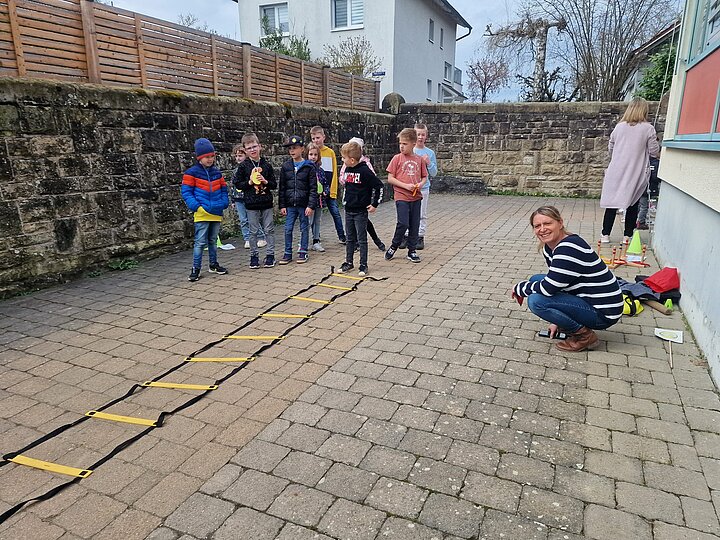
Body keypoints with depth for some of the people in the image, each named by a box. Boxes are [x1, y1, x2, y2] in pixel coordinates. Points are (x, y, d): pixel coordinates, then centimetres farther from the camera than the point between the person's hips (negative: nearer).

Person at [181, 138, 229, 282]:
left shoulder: (217, 172, 10)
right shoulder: (192, 173, -6)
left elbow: (223, 189, 17)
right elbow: (186, 192, -6)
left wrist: (224, 203, 2)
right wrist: (196, 206, -16)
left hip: (216, 213, 5)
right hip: (202, 214, -5)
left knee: (213, 240, 17)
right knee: (200, 242, -5)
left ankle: (214, 264, 29)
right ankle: (195, 269, 4)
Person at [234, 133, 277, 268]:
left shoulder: (266, 165, 4)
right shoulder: (243, 166, 0)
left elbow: (274, 184, 6)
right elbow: (237, 184, 0)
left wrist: (265, 181, -12)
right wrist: (250, 182, -13)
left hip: (266, 203, 1)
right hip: (251, 204, -1)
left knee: (269, 230, 5)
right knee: (253, 232, 6)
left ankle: (270, 254, 15)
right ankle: (254, 256, 16)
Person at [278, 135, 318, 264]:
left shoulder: (309, 166, -4)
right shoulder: (286, 166, 5)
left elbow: (313, 188, -5)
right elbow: (282, 187, 8)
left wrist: (311, 205, -12)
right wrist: (282, 205, 3)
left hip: (304, 204, -3)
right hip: (290, 205, 3)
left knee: (304, 229, 8)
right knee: (288, 229, 4)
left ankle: (303, 252, 19)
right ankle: (288, 253, 14)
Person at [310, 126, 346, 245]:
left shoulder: (330, 152, 3)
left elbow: (334, 172, 2)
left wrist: (333, 190, -6)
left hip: (329, 190, 1)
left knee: (335, 212, 3)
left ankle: (342, 236, 15)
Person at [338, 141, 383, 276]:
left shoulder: (364, 171, -16)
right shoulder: (347, 170, 7)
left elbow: (378, 186, -15)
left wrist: (374, 204, -13)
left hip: (361, 211, -7)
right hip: (348, 210, 7)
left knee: (362, 239, 1)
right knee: (350, 239, 15)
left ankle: (363, 265, 9)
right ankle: (348, 262, 25)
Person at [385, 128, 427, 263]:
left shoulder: (419, 159, 7)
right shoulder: (397, 158, -2)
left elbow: (424, 177, 15)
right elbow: (390, 178, -5)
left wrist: (420, 184, -7)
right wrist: (405, 186, -14)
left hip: (416, 197, 4)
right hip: (402, 197, -4)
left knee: (414, 225, 7)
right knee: (403, 223, -12)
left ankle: (412, 251, 20)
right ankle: (394, 246, 12)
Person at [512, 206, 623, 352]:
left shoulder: (569, 247, -24)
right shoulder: (549, 247, 4)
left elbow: (548, 288, -28)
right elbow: (556, 284, 15)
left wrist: (519, 288, -10)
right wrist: (557, 321, 15)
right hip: (585, 299, 10)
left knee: (535, 301, -22)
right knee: (536, 280, 11)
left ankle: (584, 335, -4)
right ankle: (574, 326, 12)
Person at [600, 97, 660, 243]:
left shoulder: (619, 127, 2)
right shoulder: (648, 128, -6)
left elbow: (610, 148, 11)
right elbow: (654, 151, -2)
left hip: (617, 171, 2)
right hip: (637, 172, -2)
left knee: (612, 202, 7)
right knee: (632, 204, 8)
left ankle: (605, 234, 7)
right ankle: (628, 235, 11)